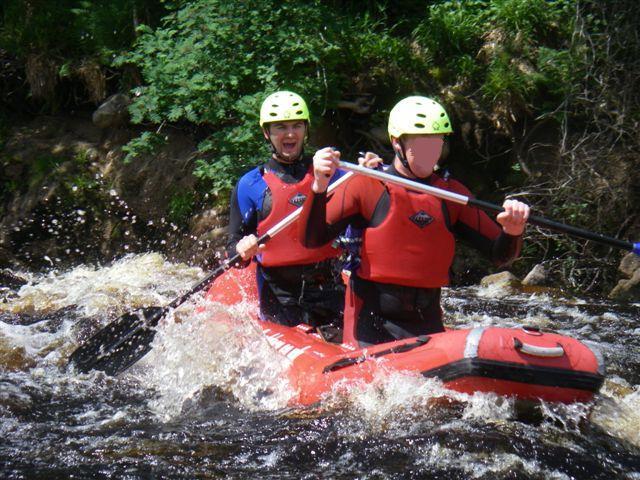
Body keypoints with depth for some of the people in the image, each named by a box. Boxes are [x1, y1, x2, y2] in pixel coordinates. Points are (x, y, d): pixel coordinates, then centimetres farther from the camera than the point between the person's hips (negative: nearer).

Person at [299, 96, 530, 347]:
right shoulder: (366, 185, -3)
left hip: (428, 323, 4)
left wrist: (512, 232, -16)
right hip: (372, 325, -4)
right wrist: (319, 187, -26)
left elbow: (499, 255, 6)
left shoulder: (452, 193, 8)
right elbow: (312, 240, -10)